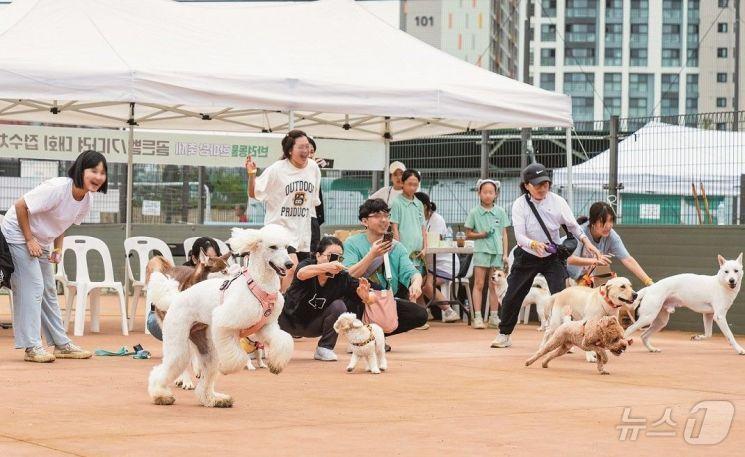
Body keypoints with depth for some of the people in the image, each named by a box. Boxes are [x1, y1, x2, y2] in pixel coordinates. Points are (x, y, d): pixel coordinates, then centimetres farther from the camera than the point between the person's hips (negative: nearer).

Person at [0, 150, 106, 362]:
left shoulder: (86, 199, -6)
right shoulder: (57, 188, -31)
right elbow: (20, 206, -26)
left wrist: (58, 249, -2)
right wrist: (30, 240, -22)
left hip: (41, 241, 9)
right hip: (18, 234, -9)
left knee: (49, 291, 12)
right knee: (32, 287, -14)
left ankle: (61, 344, 19)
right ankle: (32, 347, -12)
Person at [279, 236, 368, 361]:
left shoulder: (342, 278, -16)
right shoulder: (308, 264, -23)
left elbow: (364, 297, -21)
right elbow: (301, 274, -48)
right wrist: (326, 267, -66)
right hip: (289, 320, -1)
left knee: (339, 306, -21)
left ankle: (325, 348, -4)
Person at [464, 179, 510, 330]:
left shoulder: (500, 212, 7)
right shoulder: (474, 213, 1)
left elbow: (504, 234, 9)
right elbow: (468, 234, 5)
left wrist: (505, 254, 4)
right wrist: (482, 235, -11)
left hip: (497, 251, 2)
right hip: (481, 251, -2)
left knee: (494, 286, 7)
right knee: (479, 284, -3)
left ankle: (494, 317, 11)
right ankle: (477, 317, -4)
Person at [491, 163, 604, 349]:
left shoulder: (557, 201, -12)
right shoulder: (519, 205, -15)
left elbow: (573, 226, -4)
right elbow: (519, 236, -22)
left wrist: (586, 242, -20)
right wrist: (534, 245, -42)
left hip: (553, 257, 0)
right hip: (527, 257, 0)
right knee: (512, 297, 6)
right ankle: (504, 334, 24)